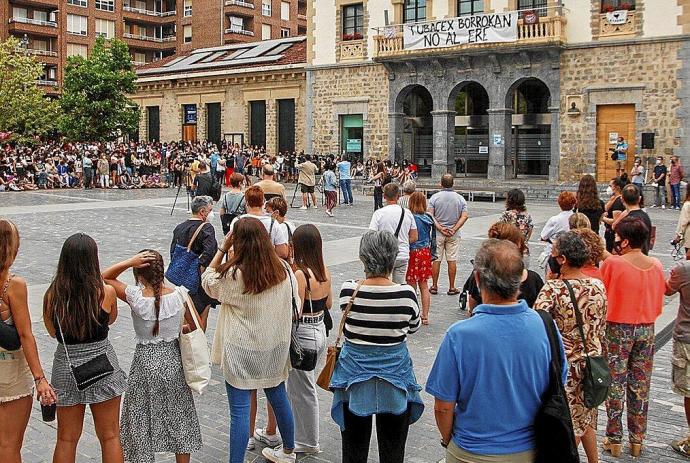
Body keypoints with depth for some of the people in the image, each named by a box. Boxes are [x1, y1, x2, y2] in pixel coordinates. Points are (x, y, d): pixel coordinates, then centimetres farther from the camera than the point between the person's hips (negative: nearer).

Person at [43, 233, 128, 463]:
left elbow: (52, 331, 6)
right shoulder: (106, 292, -14)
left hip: (66, 365, 2)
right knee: (110, 437, 13)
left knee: (66, 440, 17)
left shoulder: (52, 295, -10)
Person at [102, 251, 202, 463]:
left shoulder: (135, 297, -18)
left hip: (145, 364, -2)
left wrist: (130, 261, -18)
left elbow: (105, 277, -6)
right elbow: (196, 326, -4)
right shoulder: (179, 294, -14)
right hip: (173, 361, 2)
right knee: (178, 416, 20)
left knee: (142, 420, 16)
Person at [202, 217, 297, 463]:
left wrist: (222, 250, -2)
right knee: (278, 398, 22)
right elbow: (294, 305, 5)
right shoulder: (283, 269, -6)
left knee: (240, 410, 1)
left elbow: (208, 282, 0)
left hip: (241, 352, -5)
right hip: (275, 347, 6)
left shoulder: (233, 275, -19)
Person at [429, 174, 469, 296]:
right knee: (452, 260, 5)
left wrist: (440, 228, -12)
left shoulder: (435, 197, -5)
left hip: (437, 233, -1)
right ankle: (452, 288, 10)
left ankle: (434, 286, 12)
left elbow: (430, 215, -11)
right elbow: (464, 216, -7)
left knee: (436, 260, 6)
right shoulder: (460, 198, -1)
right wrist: (454, 229, -10)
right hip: (454, 234, 1)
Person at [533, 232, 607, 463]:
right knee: (586, 418, 23)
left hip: (564, 365, -5)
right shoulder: (598, 286, -3)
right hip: (592, 360, 6)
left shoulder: (553, 289, -20)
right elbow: (601, 329, 7)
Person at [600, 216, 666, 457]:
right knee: (641, 386, 13)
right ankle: (637, 440, 23)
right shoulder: (656, 265, -2)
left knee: (615, 384, 7)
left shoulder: (612, 263, -16)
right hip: (646, 329, 4)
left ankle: (614, 440, 15)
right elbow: (659, 303, 7)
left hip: (618, 329, -4)